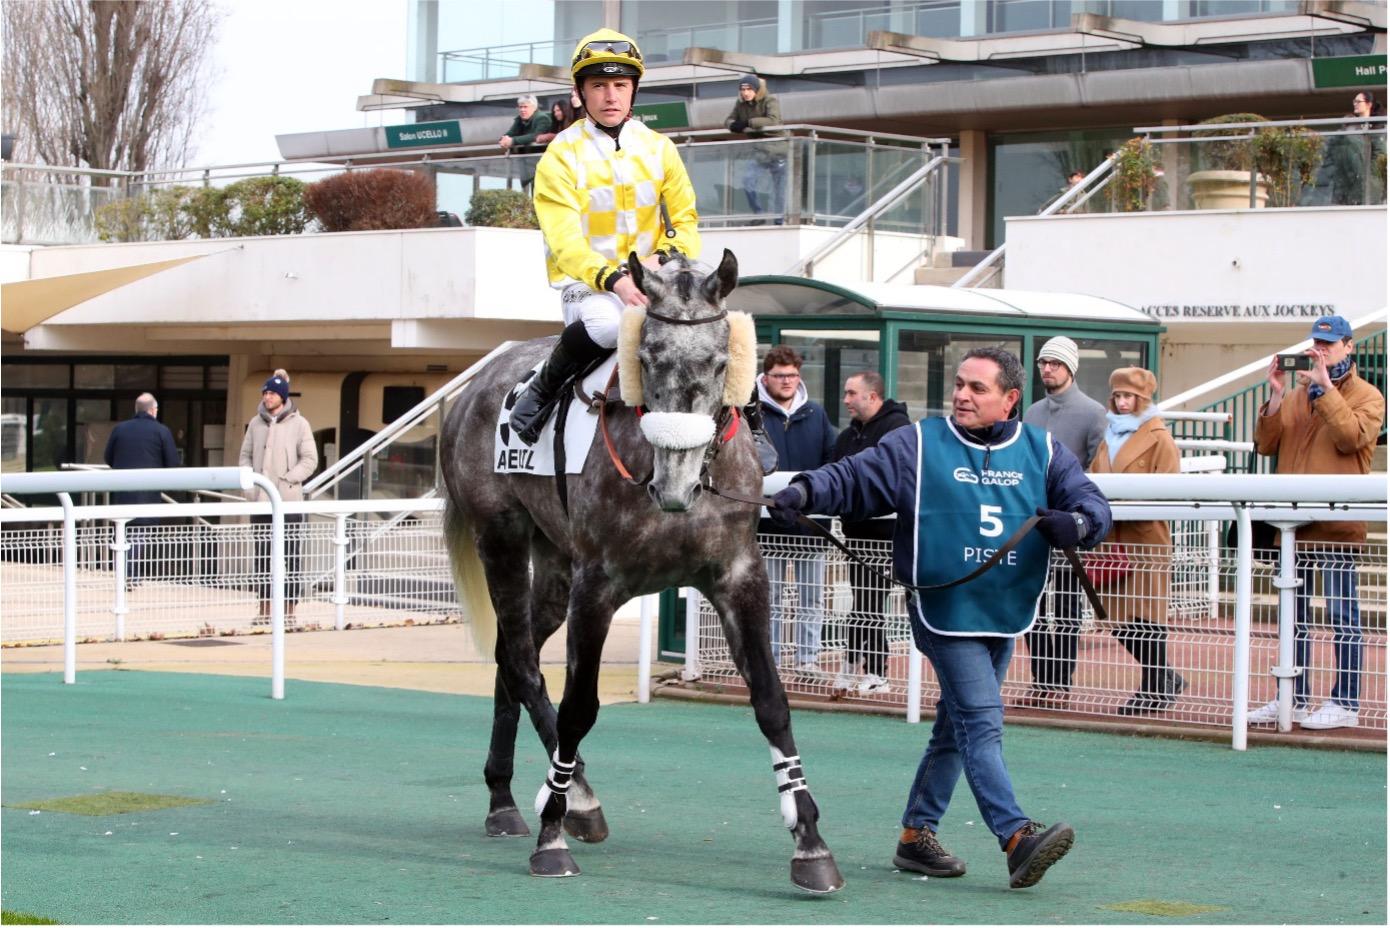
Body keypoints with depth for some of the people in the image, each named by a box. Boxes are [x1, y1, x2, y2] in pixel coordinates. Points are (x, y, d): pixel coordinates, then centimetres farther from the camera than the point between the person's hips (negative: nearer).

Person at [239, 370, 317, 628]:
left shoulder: (298, 424, -3)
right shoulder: (256, 423, 9)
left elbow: (310, 459, -4)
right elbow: (245, 455, 15)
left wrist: (286, 481, -13)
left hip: (288, 500, -4)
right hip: (260, 500, 4)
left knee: (289, 555, -2)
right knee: (262, 555, 7)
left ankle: (289, 610, 3)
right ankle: (265, 609, 13)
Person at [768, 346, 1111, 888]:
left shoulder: (1043, 453, 6)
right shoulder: (917, 446, -1)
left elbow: (1094, 506, 3)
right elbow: (854, 478, -4)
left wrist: (1074, 525, -20)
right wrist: (806, 491, -23)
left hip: (1006, 616, 5)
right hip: (943, 612, -5)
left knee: (957, 729, 13)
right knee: (981, 722, -15)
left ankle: (917, 834, 24)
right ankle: (1017, 839, -23)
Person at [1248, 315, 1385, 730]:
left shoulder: (1366, 396, 2)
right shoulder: (1296, 396, 16)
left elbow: (1351, 436, -17)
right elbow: (1266, 444, 7)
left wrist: (1325, 388, -14)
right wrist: (1276, 395, -3)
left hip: (1336, 525, -6)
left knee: (1343, 616, -5)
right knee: (1293, 616, 11)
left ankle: (1346, 703, -2)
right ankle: (1294, 699, 20)